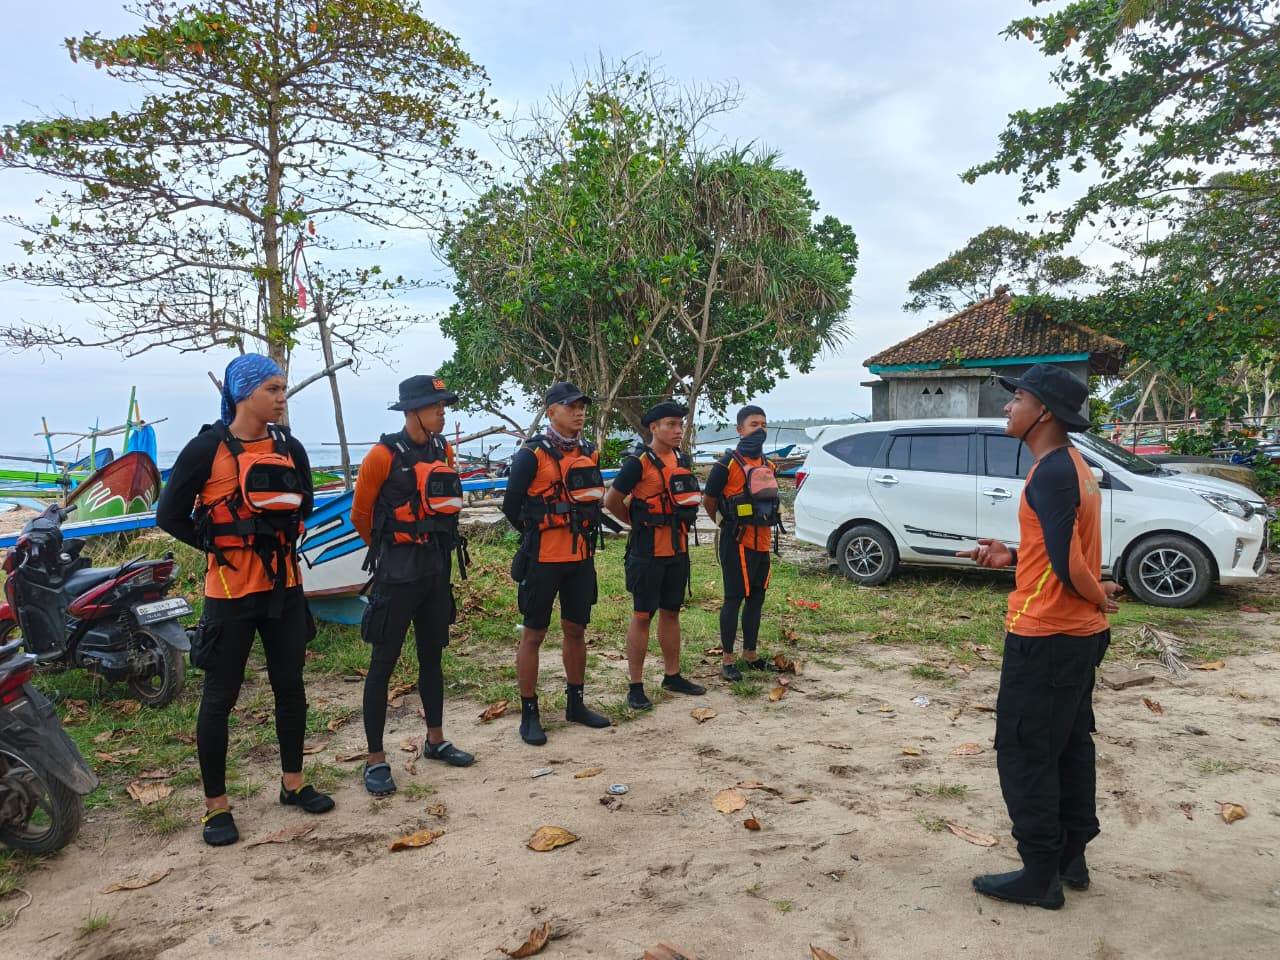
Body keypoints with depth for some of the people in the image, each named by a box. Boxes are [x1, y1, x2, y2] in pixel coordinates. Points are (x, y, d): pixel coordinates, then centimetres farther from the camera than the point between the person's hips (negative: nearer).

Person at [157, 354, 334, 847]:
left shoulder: (288, 446, 5)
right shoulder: (207, 448, -9)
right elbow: (169, 514, -6)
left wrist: (284, 540, 6)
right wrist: (218, 546, -4)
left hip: (284, 584, 5)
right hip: (231, 589, -5)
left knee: (290, 685, 14)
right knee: (220, 697, 4)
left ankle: (293, 782, 30)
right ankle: (215, 805, 18)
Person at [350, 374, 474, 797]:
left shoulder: (443, 450, 5)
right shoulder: (384, 455, -13)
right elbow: (360, 514, -3)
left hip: (437, 568, 6)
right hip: (397, 572, -6)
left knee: (432, 657, 16)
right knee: (383, 663, 1)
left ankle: (435, 741, 29)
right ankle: (376, 759, 10)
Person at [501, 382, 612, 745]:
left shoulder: (589, 452, 9)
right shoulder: (532, 454, -10)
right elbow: (511, 504, -7)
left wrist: (587, 535, 10)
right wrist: (538, 534, 5)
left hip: (582, 557, 6)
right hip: (543, 559, -6)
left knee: (576, 630, 14)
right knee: (533, 634, 2)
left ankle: (576, 704, 28)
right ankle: (529, 713, 13)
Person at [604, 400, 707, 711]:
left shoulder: (681, 459, 9)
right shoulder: (639, 462, -13)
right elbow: (611, 501, -11)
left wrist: (679, 528, 12)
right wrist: (639, 522, 2)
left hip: (678, 550, 7)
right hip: (648, 553, -7)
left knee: (671, 612, 15)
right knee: (642, 615, -1)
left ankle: (672, 676, 27)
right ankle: (636, 687, 6)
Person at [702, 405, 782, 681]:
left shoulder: (767, 464, 12)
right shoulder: (728, 463, -10)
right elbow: (708, 500, -3)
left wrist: (767, 530, 16)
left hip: (762, 541, 7)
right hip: (738, 542, -7)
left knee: (756, 598, 13)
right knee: (734, 599, -2)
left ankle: (750, 654, 25)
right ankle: (727, 659, 7)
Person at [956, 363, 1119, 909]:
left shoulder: (1051, 472, -21)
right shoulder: (1071, 465, 11)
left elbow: (1067, 563, -26)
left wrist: (1098, 597, -7)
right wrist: (1012, 556, 3)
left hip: (1044, 637, -10)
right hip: (1078, 635, 10)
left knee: (1024, 751, 1)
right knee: (1069, 745, 17)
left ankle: (1040, 875, 11)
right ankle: (1071, 858, 28)